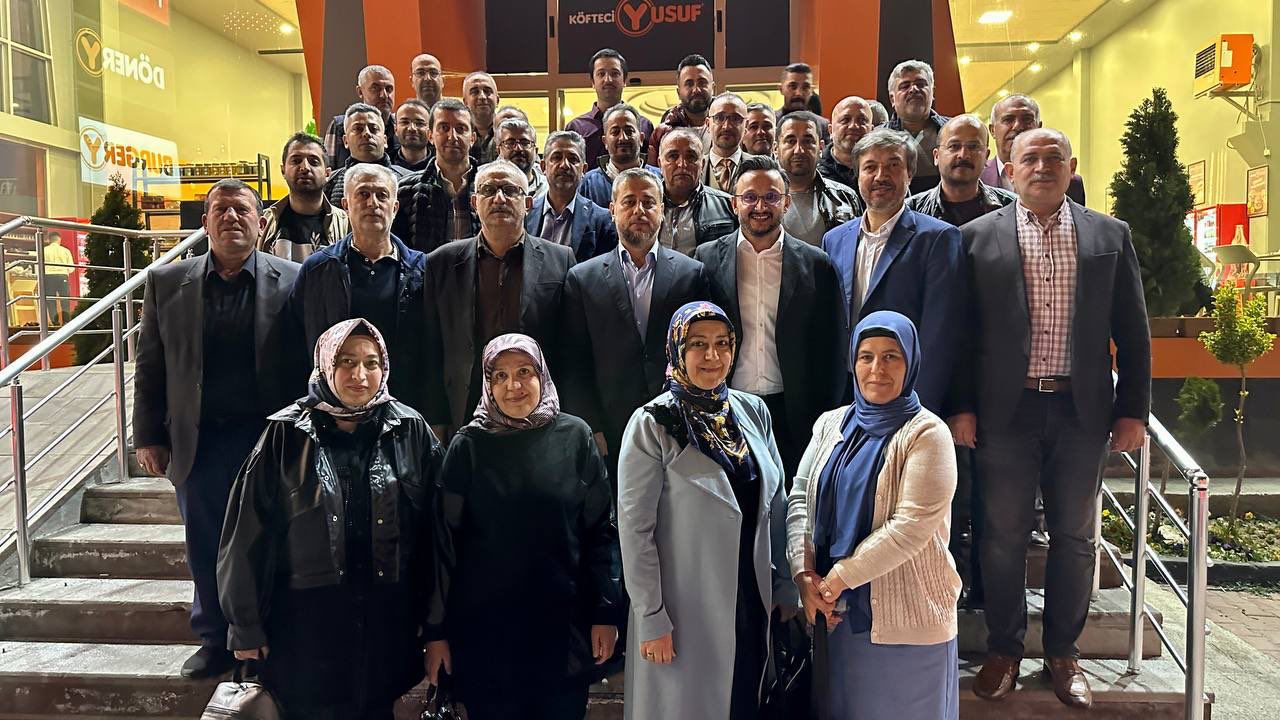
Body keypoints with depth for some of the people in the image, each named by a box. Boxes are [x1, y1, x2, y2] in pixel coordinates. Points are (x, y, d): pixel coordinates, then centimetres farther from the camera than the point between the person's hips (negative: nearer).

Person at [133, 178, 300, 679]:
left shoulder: (293, 281, -3)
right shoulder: (167, 282, 5)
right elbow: (150, 366, 7)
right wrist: (149, 437, 4)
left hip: (270, 437, -2)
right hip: (198, 441, 2)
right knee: (206, 549, 12)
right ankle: (215, 642, 30)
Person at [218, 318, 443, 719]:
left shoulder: (411, 431, -1)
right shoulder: (287, 434, -3)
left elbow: (434, 529, 0)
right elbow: (250, 534, -1)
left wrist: (433, 619, -1)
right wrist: (246, 626, -1)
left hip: (388, 621, 1)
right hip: (306, 619, -1)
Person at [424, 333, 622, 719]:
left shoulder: (574, 436, -1)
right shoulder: (469, 445, -2)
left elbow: (601, 530, 0)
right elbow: (446, 540, -1)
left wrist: (606, 613, -4)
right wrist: (437, 630, -3)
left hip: (563, 625, 1)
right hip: (484, 627, 0)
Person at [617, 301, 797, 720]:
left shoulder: (754, 412, 2)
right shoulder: (653, 425, -13)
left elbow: (775, 505, 8)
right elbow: (634, 528, -13)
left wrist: (785, 590, 8)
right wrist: (651, 619, -13)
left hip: (752, 603, 5)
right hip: (684, 611, -5)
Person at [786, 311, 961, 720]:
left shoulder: (926, 433, -11)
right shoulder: (831, 424, 5)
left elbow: (912, 526, -19)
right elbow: (800, 498, 3)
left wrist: (839, 577, -16)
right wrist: (804, 574, -10)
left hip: (904, 614, -4)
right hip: (835, 609, 5)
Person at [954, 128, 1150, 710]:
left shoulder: (1111, 236, 7)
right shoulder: (978, 237, 2)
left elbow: (1132, 332, 7)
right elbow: (961, 330, 0)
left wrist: (1133, 411, 2)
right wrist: (961, 406, -5)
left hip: (1082, 410, 2)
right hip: (1005, 411, -1)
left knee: (1074, 537, 11)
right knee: (1003, 536, 7)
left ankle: (1062, 652, 27)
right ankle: (1004, 650, 24)